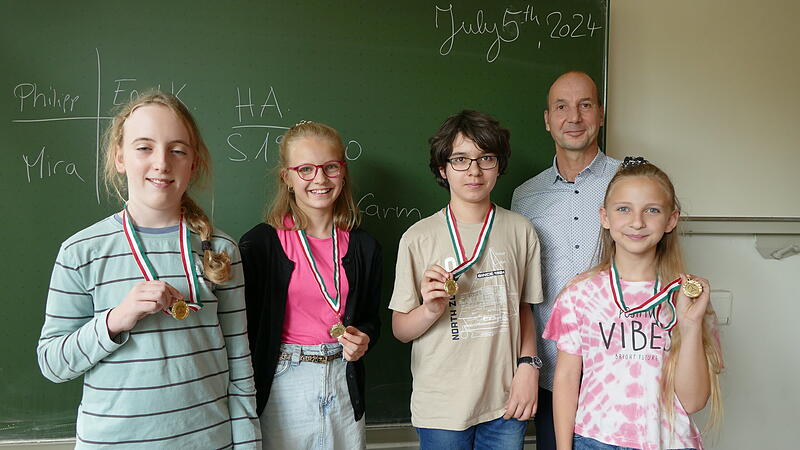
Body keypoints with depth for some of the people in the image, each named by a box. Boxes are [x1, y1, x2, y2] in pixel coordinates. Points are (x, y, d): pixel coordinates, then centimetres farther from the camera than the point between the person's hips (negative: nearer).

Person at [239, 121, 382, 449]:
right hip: (283, 386, -3)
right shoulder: (259, 244, -9)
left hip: (343, 383, 4)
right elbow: (246, 327, -7)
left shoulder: (363, 247, 3)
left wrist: (363, 340, -7)